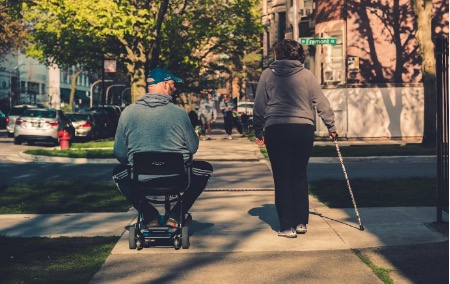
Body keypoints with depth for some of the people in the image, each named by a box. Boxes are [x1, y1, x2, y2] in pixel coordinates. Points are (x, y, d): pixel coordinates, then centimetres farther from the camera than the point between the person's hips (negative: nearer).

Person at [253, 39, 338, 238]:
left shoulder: (268, 74, 5)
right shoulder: (306, 75, 6)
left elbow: (259, 106, 6)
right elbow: (322, 104, 8)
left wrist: (258, 131, 14)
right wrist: (331, 127, 18)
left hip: (276, 130, -1)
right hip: (304, 130, 1)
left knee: (282, 179, 4)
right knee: (300, 176, 15)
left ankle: (287, 226, 4)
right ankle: (301, 222, 17)